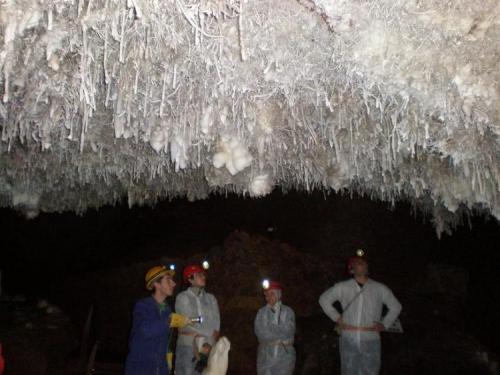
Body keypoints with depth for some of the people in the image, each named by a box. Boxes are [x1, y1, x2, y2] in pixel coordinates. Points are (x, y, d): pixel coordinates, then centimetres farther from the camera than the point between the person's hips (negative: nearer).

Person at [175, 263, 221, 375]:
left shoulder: (211, 298, 10)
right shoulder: (182, 297, -1)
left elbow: (216, 324, 4)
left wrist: (209, 343, -10)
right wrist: (208, 335, -3)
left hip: (208, 346, 3)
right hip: (188, 346, -3)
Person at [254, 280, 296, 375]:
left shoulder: (288, 311, 0)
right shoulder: (261, 312, 4)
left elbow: (288, 330, -10)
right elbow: (259, 331, -6)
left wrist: (270, 326, -6)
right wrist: (279, 340, -10)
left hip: (285, 354, -1)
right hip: (265, 354, 1)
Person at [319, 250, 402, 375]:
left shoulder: (380, 289, 4)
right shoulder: (342, 287, 3)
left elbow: (396, 306, 15)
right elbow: (324, 299, 12)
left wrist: (384, 324, 7)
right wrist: (336, 318, 5)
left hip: (371, 340, 0)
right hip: (349, 340, 0)